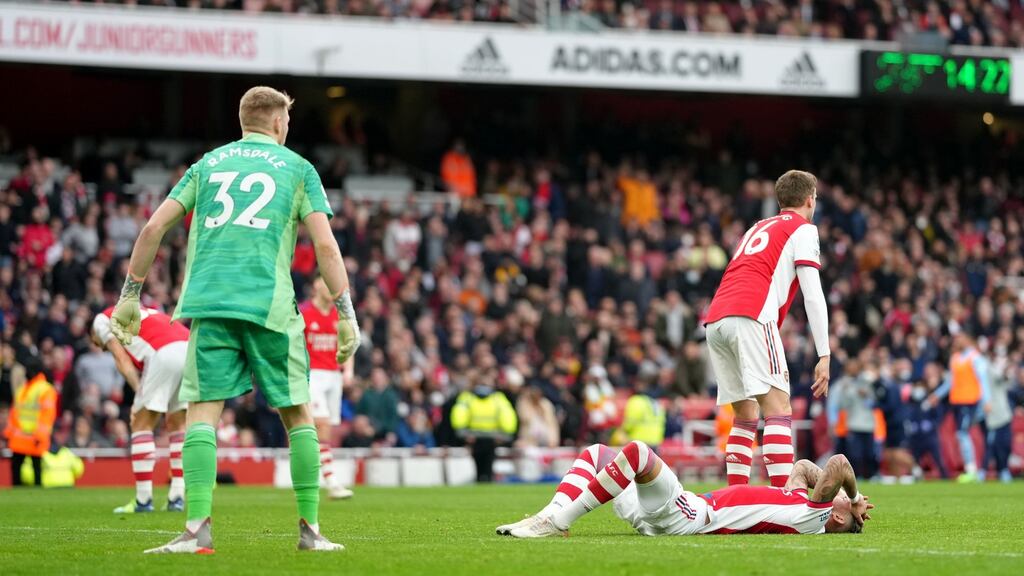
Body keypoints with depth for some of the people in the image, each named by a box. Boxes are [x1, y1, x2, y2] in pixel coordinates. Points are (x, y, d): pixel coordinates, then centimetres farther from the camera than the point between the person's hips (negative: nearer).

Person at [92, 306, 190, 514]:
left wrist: (140, 393, -2)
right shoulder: (144, 313, 39)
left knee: (142, 425, 5)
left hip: (164, 353, -7)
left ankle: (143, 500, 2)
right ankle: (177, 497, 15)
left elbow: (122, 360, 5)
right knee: (178, 425, 19)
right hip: (191, 348, 7)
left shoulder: (102, 319, 20)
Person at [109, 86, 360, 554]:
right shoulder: (297, 168, 12)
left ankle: (197, 526, -16)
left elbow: (154, 226, 12)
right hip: (269, 304, -1)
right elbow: (325, 244, 2)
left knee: (202, 409, -2)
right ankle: (310, 529, 9)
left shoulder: (207, 164, 19)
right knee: (297, 413, 9)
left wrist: (130, 295, 18)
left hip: (208, 300, 1)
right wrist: (346, 314, 3)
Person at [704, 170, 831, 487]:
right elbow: (813, 296, 1)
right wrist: (824, 356, 0)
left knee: (745, 414, 13)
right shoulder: (803, 230, 10)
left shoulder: (757, 228, 32)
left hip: (715, 320, 7)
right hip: (751, 318, -7)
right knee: (778, 408, -12)